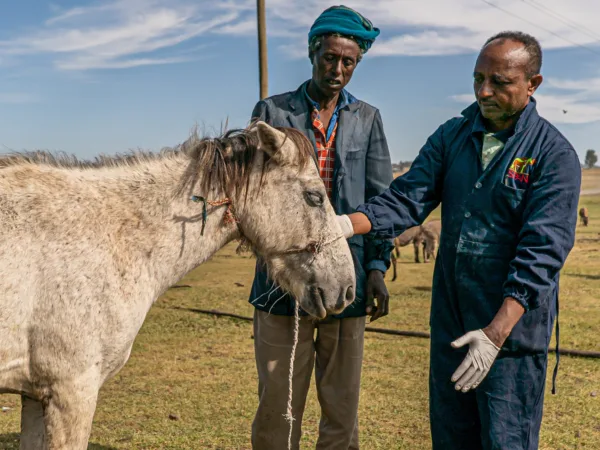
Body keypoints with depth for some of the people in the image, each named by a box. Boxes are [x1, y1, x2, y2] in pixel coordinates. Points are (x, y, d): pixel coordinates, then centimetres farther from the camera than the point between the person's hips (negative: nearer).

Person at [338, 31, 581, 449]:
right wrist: (346, 224, -23)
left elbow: (540, 253, -19)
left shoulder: (555, 155, -12)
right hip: (450, 324, 5)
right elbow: (406, 199, -4)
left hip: (513, 328, -5)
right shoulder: (452, 137, 4)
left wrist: (495, 333, -27)